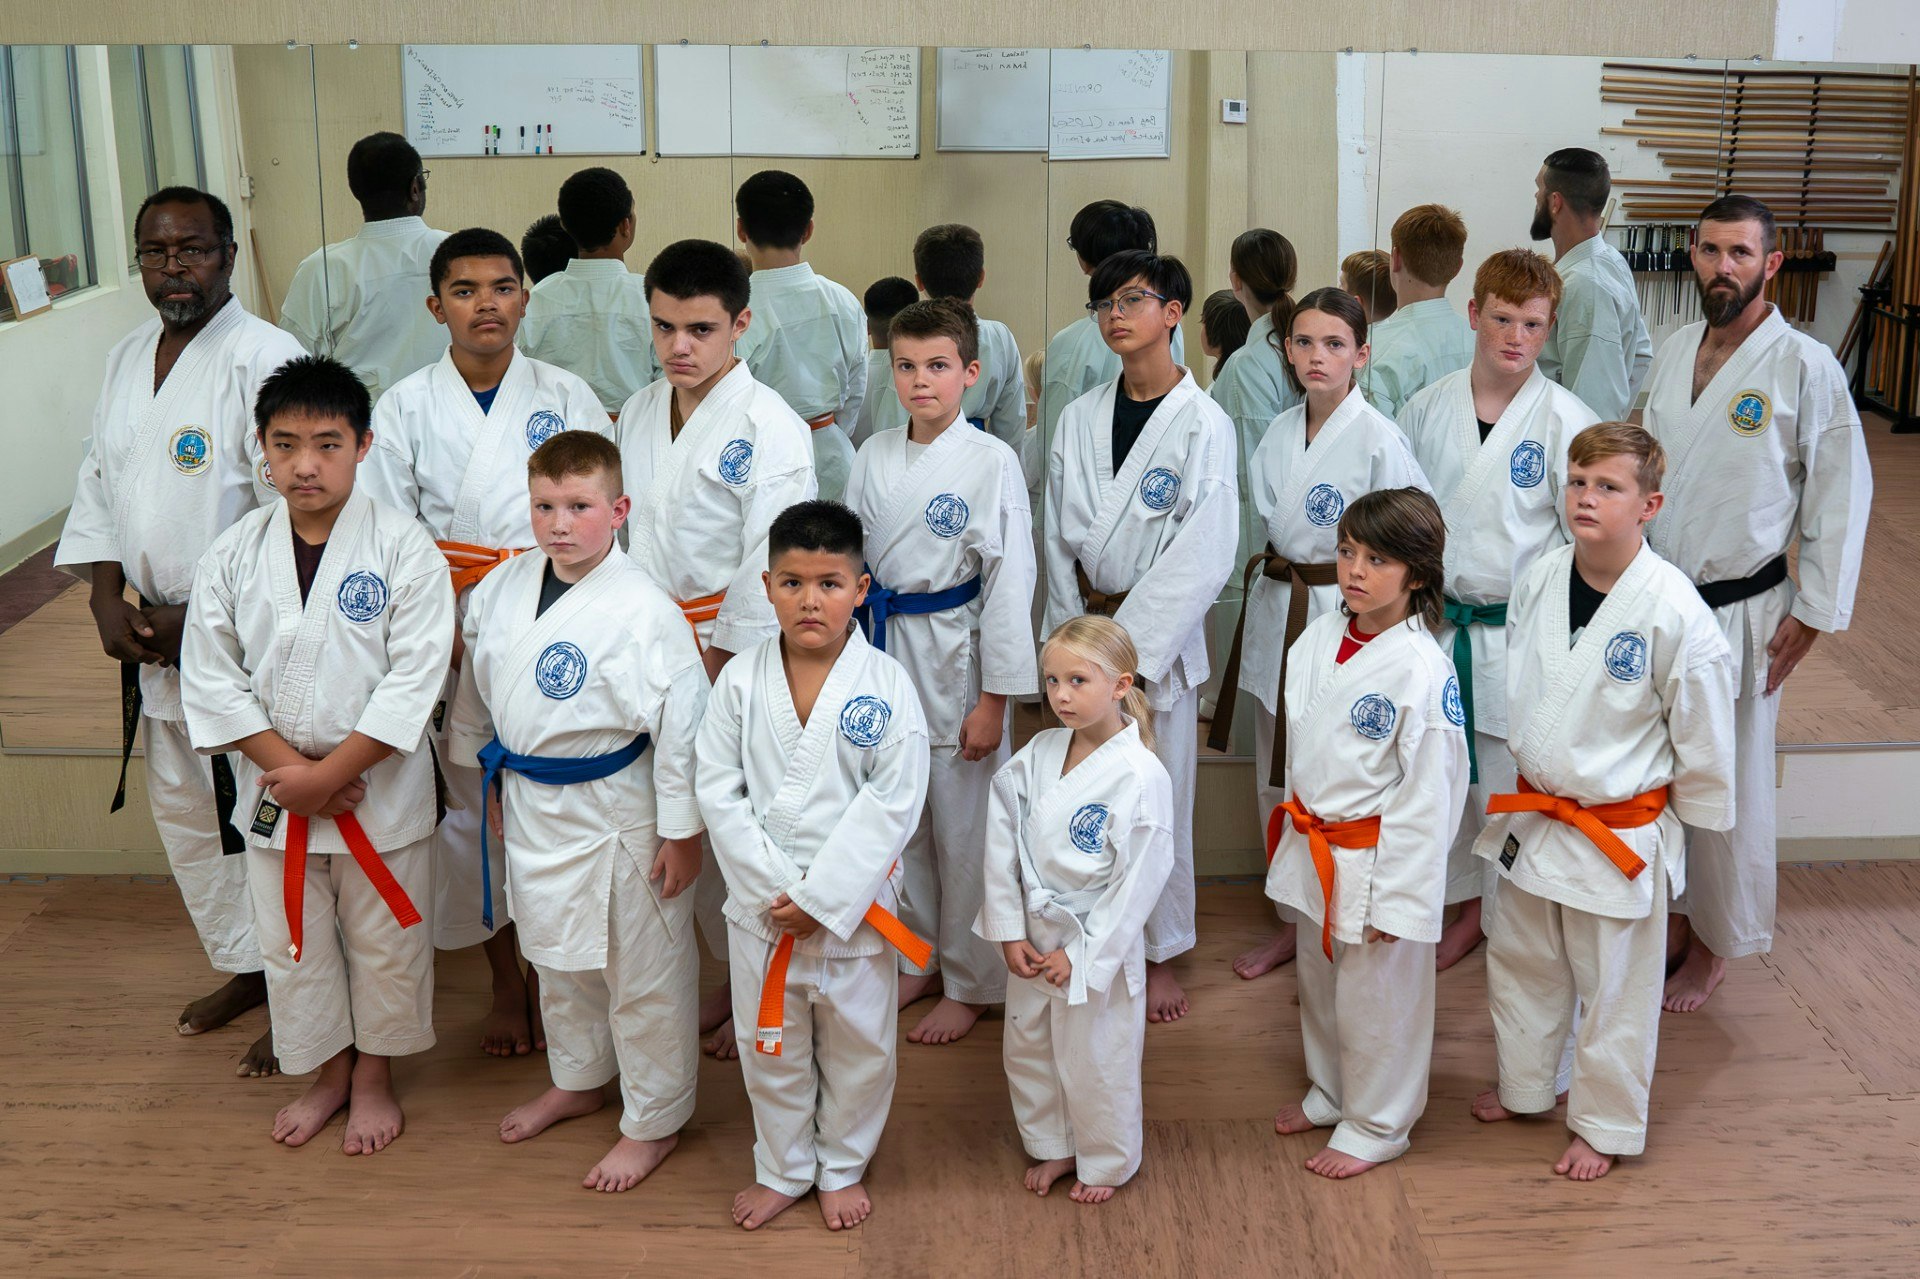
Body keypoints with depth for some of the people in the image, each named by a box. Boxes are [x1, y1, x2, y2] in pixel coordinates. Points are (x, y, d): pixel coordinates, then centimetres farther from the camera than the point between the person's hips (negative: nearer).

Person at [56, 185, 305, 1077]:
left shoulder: (264, 358, -16)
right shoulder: (127, 359, 11)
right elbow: (99, 483, 15)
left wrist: (201, 620, -17)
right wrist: (107, 599, 1)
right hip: (155, 637, 8)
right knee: (182, 812, 19)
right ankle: (244, 967, 37)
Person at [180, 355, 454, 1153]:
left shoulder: (402, 548, -14)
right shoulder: (234, 555, -4)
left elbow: (414, 679, -17)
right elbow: (212, 679, -2)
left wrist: (328, 774, -18)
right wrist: (284, 765, -14)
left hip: (380, 789, -3)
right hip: (273, 789, 3)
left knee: (384, 943, 12)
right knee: (291, 942, 17)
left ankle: (374, 1077, 34)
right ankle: (328, 1073, 39)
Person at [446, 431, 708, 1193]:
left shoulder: (643, 611, -22)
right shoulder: (501, 591, -3)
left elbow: (681, 723, -18)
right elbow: (477, 688, 13)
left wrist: (682, 830, -14)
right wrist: (488, 776, 19)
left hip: (617, 812, -6)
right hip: (531, 806, 7)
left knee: (641, 972, 8)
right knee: (557, 956, 25)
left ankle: (653, 1123, 27)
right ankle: (578, 1081, 48)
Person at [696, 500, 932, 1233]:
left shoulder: (886, 686, -11)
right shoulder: (741, 681, -5)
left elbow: (892, 803, -13)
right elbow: (719, 791, -5)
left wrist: (823, 897, -17)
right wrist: (772, 888, -13)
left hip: (853, 906, -2)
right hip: (760, 907, 2)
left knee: (857, 1046, 14)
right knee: (770, 1048, 17)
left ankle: (842, 1168, 38)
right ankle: (782, 1170, 39)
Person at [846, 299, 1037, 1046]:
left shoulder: (992, 463, -11)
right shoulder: (874, 456, 4)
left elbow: (1009, 583, -11)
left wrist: (994, 698, -12)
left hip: (954, 654, -5)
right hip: (882, 649, 5)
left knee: (963, 823, 3)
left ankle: (970, 984, 20)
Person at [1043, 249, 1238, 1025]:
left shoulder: (1204, 425, -8)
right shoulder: (1080, 419, 6)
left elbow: (1203, 559, -13)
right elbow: (1057, 536, 8)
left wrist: (1129, 645, -16)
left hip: (1160, 638, -4)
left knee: (1159, 804, 4)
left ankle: (1160, 955, 21)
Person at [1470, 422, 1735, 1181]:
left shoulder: (1674, 612, -23)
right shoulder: (1540, 579, -6)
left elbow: (1703, 736, -11)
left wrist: (1689, 825, -2)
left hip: (1623, 832, -6)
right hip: (1533, 815, 6)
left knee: (1615, 987, 10)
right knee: (1520, 959, 23)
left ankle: (1605, 1126, 31)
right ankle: (1525, 1086, 46)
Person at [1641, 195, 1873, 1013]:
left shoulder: (1805, 367, -12)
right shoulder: (1673, 353, 5)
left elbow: (1841, 492, -9)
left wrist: (1813, 613, -9)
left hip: (1739, 610, -5)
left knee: (1729, 788, 5)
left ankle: (1716, 944, 23)